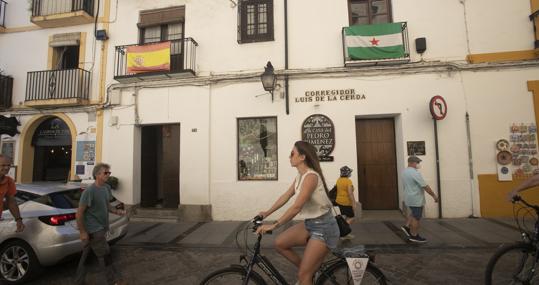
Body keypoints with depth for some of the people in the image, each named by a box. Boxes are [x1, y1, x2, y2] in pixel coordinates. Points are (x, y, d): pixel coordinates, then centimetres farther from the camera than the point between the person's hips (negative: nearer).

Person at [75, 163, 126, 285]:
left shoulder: (107, 188, 4)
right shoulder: (89, 191, -20)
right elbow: (79, 213, -17)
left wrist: (117, 211, -3)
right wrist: (82, 232, -15)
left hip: (101, 228, 7)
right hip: (93, 230, -7)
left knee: (86, 254, 18)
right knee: (104, 255, 1)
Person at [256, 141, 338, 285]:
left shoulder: (311, 176, -24)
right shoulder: (300, 176, 5)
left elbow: (297, 207, -29)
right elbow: (286, 196, 9)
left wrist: (274, 225, -28)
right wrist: (267, 213, 6)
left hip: (323, 228, -9)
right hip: (309, 224, 9)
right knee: (280, 243, 3)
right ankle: (309, 270, 20)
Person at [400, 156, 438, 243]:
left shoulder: (404, 171, 8)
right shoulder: (415, 173, -22)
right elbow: (425, 186, -21)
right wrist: (434, 195, -12)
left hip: (409, 198, 9)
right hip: (416, 199, -9)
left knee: (414, 213, 25)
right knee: (416, 218, 1)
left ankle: (407, 226, 21)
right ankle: (414, 236, 10)